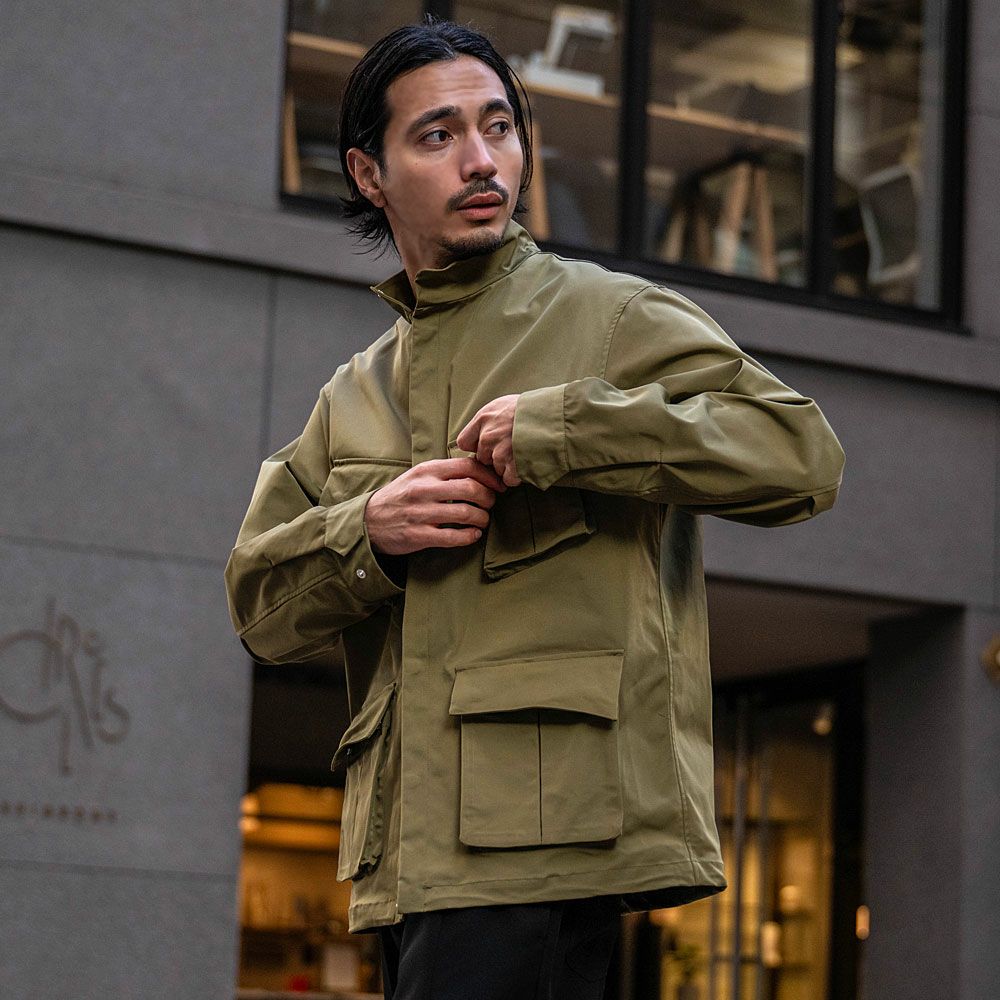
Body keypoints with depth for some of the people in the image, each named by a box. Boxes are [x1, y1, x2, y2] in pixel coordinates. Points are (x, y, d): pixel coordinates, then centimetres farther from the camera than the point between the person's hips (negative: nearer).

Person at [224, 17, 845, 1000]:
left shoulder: (613, 318, 4)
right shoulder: (354, 395, 21)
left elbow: (801, 453, -9)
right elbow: (259, 601, 15)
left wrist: (558, 427, -14)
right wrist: (365, 533, -6)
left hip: (549, 835, -6)